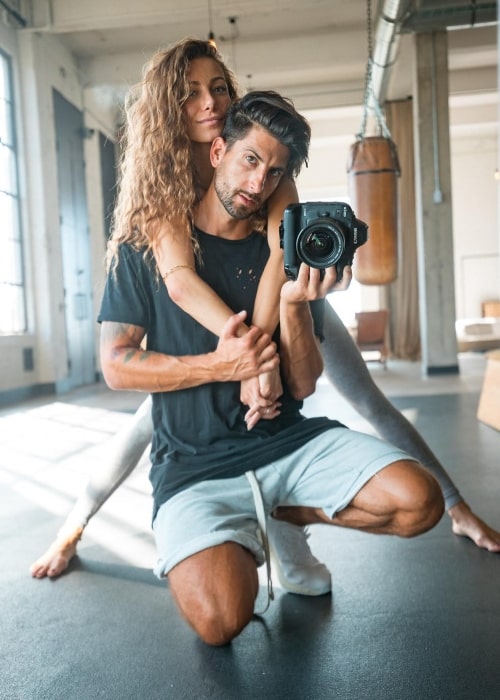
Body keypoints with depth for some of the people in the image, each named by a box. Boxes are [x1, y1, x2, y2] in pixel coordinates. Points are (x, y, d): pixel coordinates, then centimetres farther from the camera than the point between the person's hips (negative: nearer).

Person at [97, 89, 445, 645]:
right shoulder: (147, 248, 0)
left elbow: (302, 387, 0)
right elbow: (117, 365, -5)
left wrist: (295, 306, -18)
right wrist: (217, 366, -18)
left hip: (287, 440, 3)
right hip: (195, 463, -3)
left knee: (419, 502, -16)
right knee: (220, 619, -24)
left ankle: (281, 512, 8)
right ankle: (243, 540, 11)